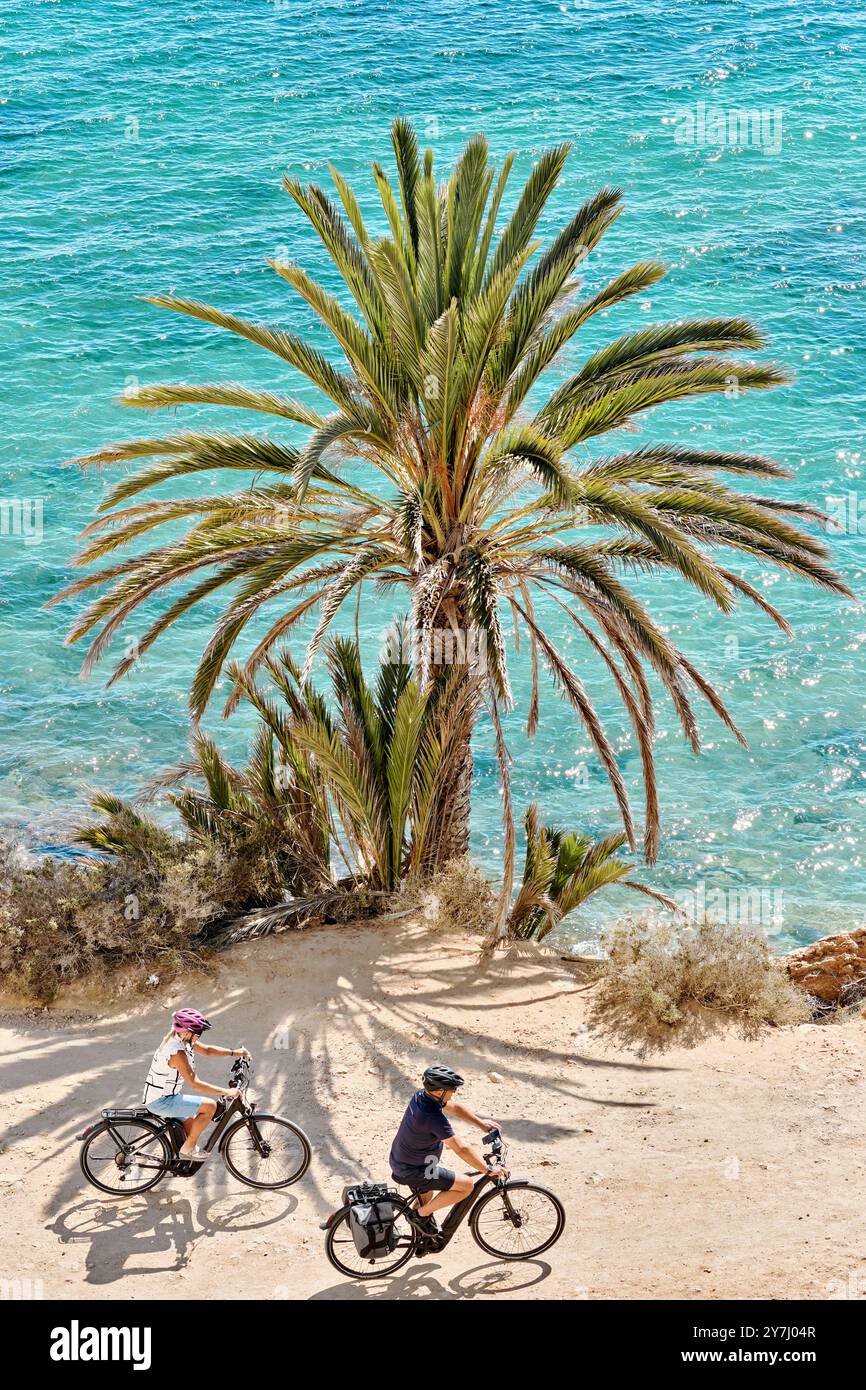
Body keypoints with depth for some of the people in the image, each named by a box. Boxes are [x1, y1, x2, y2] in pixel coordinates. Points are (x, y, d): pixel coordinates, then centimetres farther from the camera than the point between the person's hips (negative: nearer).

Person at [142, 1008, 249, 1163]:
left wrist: (234, 1052, 3)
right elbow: (194, 1084, -31)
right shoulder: (177, 1052, -29)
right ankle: (187, 1149, -4)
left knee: (190, 1130, 24)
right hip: (160, 1102, -10)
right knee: (210, 1106, -15)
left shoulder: (182, 1039, 0)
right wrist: (226, 1092, -29)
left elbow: (207, 1050, 13)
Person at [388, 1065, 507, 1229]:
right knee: (466, 1185, -6)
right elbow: (461, 1150, -28)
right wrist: (489, 1170, -19)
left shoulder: (421, 1096, -7)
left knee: (426, 1198, 32)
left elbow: (455, 1107, 10)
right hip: (414, 1172, -9)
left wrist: (481, 1123, 12)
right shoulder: (434, 1118, -33)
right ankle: (423, 1213, 5)